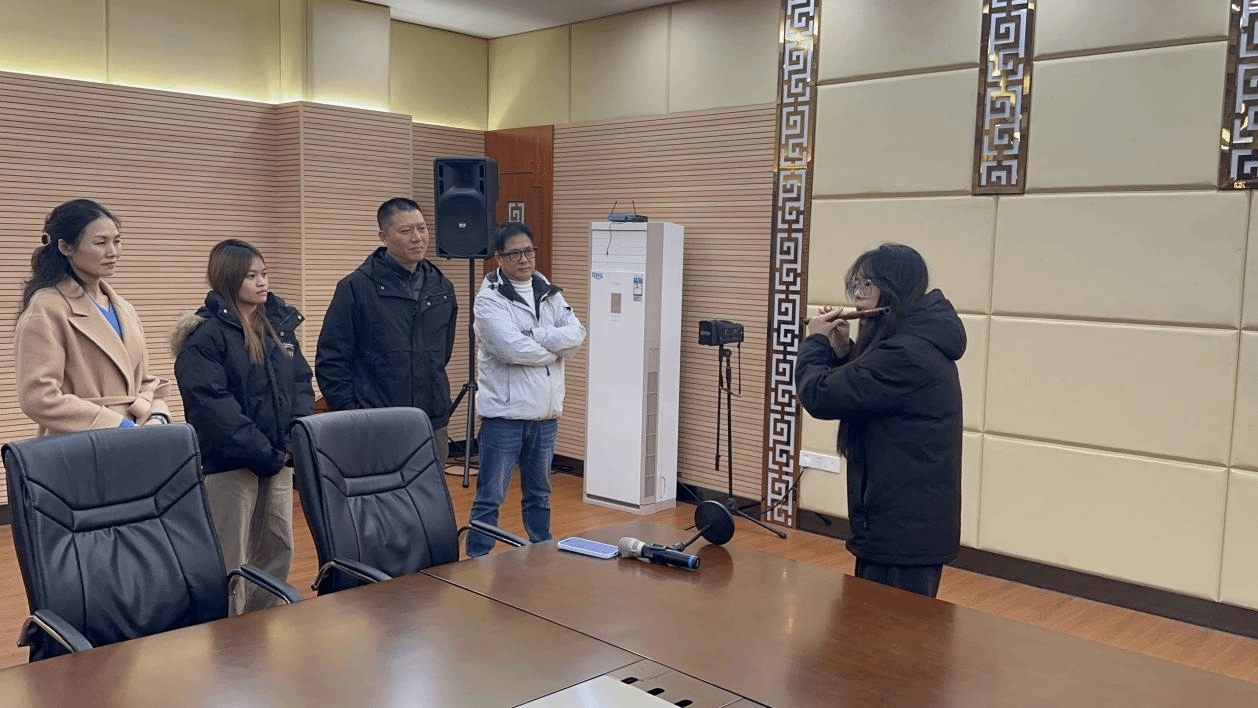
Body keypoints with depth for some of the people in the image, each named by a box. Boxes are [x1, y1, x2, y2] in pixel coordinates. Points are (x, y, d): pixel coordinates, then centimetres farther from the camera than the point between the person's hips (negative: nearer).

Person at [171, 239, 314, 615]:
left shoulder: (280, 323, 10)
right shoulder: (205, 334, -11)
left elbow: (301, 383, 10)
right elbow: (212, 407, -18)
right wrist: (265, 454, -19)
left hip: (278, 460, 7)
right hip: (228, 463, -6)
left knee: (279, 549, 14)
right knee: (230, 561, 3)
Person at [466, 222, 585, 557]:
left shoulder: (550, 294, 9)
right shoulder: (489, 299, -9)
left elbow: (576, 335, -5)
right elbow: (512, 349, -23)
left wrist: (534, 336, -17)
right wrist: (554, 349, -8)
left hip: (546, 413, 6)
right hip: (505, 413, -6)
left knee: (539, 493, 19)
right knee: (490, 497, 2)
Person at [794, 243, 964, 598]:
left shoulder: (906, 353, -24)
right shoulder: (918, 342, 10)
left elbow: (820, 396, -22)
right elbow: (854, 389, 21)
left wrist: (815, 342, -5)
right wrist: (841, 351, 5)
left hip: (901, 529, -10)